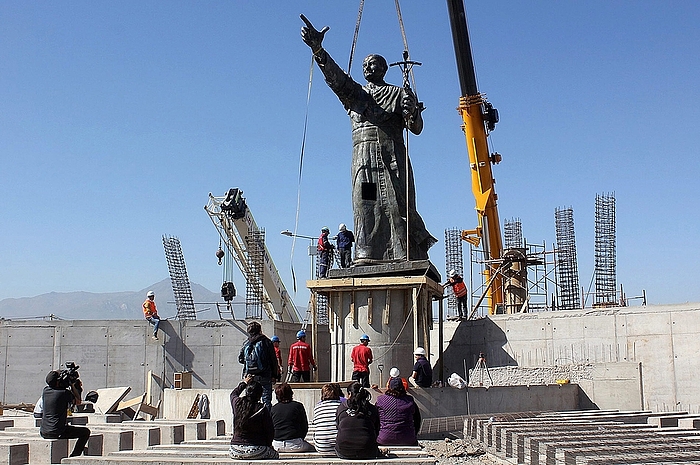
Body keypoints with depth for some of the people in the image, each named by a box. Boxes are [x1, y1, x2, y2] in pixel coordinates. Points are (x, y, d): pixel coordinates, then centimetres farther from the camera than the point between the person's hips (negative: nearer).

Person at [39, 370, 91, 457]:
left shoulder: (45, 390, 3)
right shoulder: (64, 393, -15)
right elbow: (78, 402, 1)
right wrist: (72, 386, 7)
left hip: (44, 433, 7)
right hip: (57, 433, -7)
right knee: (85, 432, 6)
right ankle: (73, 457, 2)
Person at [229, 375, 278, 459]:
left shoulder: (237, 404, -3)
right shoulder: (262, 409, -12)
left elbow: (233, 393, 24)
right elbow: (270, 431, -4)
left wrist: (244, 382, 39)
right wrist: (268, 444, 15)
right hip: (256, 452, -5)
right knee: (275, 455, 21)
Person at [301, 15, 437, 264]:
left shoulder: (399, 93, 17)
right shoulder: (354, 92, 24)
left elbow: (416, 128, 7)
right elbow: (335, 76, 5)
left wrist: (412, 112, -17)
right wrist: (317, 50, -12)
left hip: (392, 155, -2)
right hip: (363, 155, 3)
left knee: (397, 204, -11)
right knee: (364, 204, -8)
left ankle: (411, 256, -11)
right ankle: (366, 255, -12)